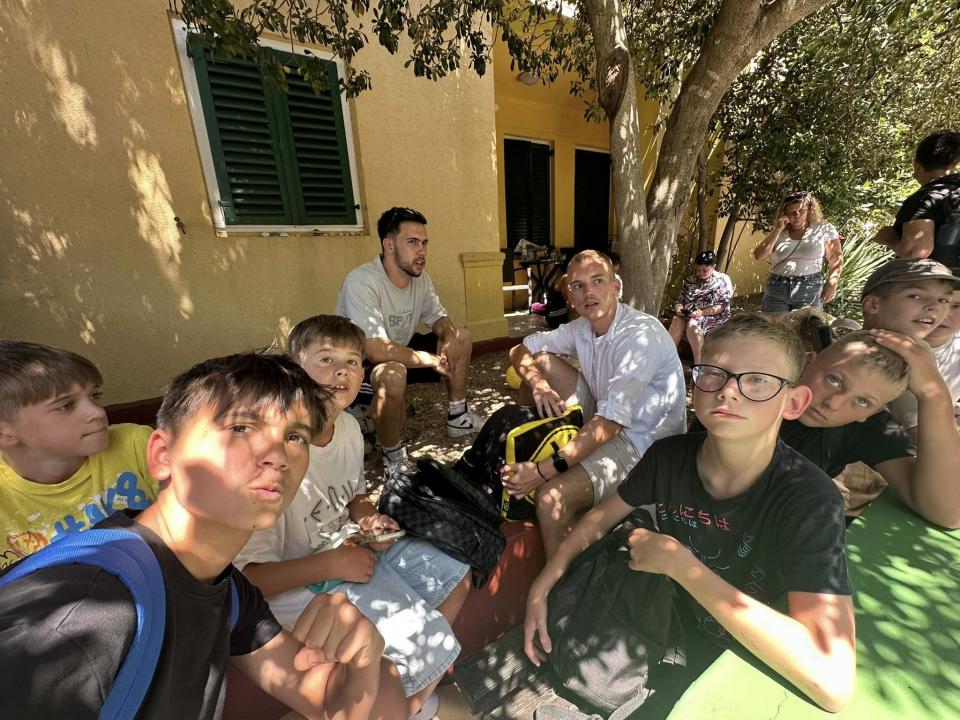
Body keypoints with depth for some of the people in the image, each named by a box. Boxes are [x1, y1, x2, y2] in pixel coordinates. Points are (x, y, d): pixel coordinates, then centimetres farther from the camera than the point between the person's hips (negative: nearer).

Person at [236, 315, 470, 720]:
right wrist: (331, 564, -24)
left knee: (455, 577, 11)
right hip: (300, 584, -8)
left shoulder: (349, 427, -5)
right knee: (427, 640, -15)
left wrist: (367, 518, -6)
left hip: (351, 548, 8)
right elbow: (246, 577, -22)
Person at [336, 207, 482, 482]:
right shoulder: (362, 282, -29)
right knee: (393, 373, -41)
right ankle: (393, 457, -15)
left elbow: (438, 318, 7)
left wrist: (449, 337, -17)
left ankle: (457, 417, 15)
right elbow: (376, 350, -37)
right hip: (360, 363, -8)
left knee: (462, 337, 4)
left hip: (400, 349, 8)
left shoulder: (420, 278, -5)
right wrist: (434, 360, -28)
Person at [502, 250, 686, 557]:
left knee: (552, 497, -31)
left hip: (643, 441, -8)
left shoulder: (642, 335, -25)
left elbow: (611, 422, -32)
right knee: (540, 360, 0)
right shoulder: (582, 327, -1)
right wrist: (538, 384, -16)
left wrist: (545, 470, -36)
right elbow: (520, 350, 6)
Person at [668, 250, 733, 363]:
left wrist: (702, 312, -22)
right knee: (677, 321, -31)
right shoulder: (690, 280, 14)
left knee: (693, 325, -36)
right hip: (688, 314, 4)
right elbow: (680, 299, 13)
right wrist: (678, 308, -12)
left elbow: (722, 306, -7)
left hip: (713, 316, -3)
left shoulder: (723, 281, 2)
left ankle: (697, 363, -29)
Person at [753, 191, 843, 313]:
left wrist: (832, 284, -4)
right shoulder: (778, 233, 8)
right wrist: (777, 230, -5)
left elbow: (836, 259, 6)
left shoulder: (824, 229, 5)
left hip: (809, 289, -1)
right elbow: (759, 256, -6)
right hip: (776, 288, 1)